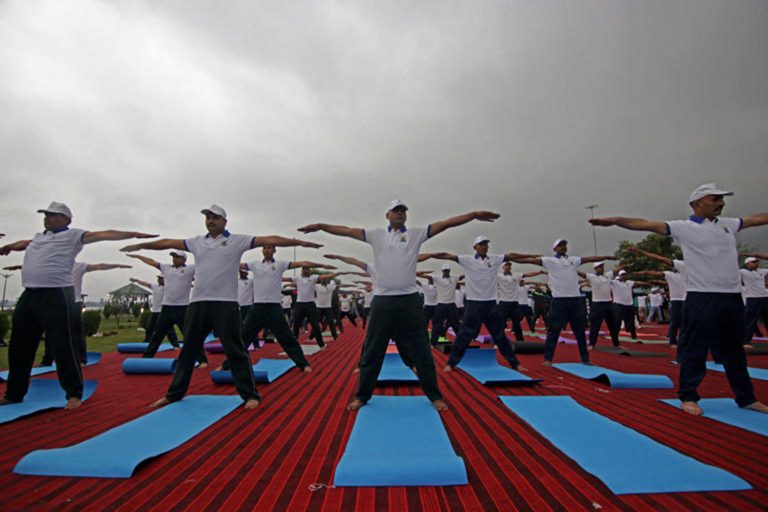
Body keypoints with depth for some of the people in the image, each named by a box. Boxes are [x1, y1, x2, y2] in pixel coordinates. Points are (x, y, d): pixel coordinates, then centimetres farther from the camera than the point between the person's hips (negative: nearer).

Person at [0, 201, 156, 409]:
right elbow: (23, 244, 41)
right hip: (29, 294, 8)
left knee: (63, 348, -6)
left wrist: (133, 234, -26)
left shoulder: (72, 235, -3)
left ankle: (74, 394, 5)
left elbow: (104, 234, -16)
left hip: (56, 295, -8)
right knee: (19, 347, 16)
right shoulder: (38, 236, 19)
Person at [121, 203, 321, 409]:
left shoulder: (237, 240, 0)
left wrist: (300, 242, -14)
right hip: (198, 303, 5)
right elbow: (168, 243, 23)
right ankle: (174, 394, 32)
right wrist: (140, 246, 30)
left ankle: (250, 395, 7)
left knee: (235, 351, -2)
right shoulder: (197, 241, 14)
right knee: (188, 350, 17)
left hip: (225, 304, -5)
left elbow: (269, 240, -8)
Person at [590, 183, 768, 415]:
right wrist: (615, 220, -28)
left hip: (733, 297, 6)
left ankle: (746, 398, 32)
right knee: (695, 350, 0)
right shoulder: (685, 227, -5)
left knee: (735, 350, 18)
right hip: (703, 298, -6)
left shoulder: (728, 223, 14)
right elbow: (648, 224, -16)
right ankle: (688, 397, 12)